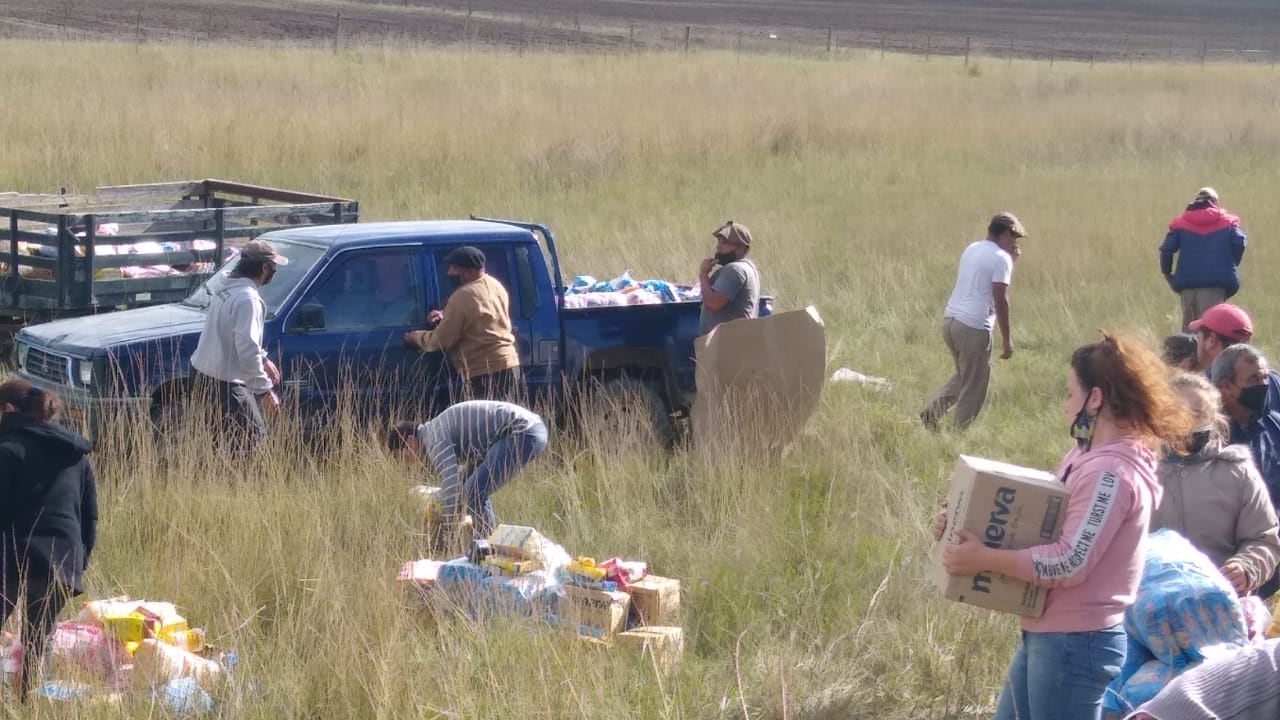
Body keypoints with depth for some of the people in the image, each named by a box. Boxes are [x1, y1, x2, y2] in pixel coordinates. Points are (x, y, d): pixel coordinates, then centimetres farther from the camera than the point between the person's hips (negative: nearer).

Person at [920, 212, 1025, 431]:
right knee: (973, 388, 3)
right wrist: (1007, 339, -10)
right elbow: (1000, 300, -14)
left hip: (951, 319, 8)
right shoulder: (1001, 258, -9)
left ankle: (930, 413, 14)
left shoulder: (971, 249, 16)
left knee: (963, 377, 25)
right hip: (974, 327, -8)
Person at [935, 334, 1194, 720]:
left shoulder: (1111, 472, -22)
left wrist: (984, 558, -24)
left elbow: (1070, 563, -26)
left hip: (1076, 642, -11)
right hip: (1048, 636, 11)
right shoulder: (1091, 457, 11)